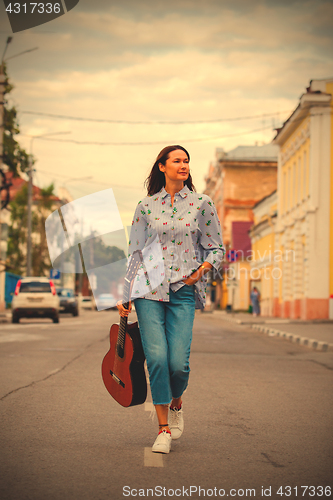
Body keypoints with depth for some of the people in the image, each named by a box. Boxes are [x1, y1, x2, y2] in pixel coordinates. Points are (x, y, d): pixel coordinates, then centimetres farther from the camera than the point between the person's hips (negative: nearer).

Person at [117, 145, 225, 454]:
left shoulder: (201, 204, 8)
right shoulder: (146, 207, 10)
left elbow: (216, 248, 12)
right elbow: (133, 252, 14)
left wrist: (202, 269, -7)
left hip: (184, 290, 0)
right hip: (149, 289, 1)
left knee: (178, 362, -11)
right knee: (156, 358, -11)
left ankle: (176, 404, 23)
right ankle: (163, 429, 2)